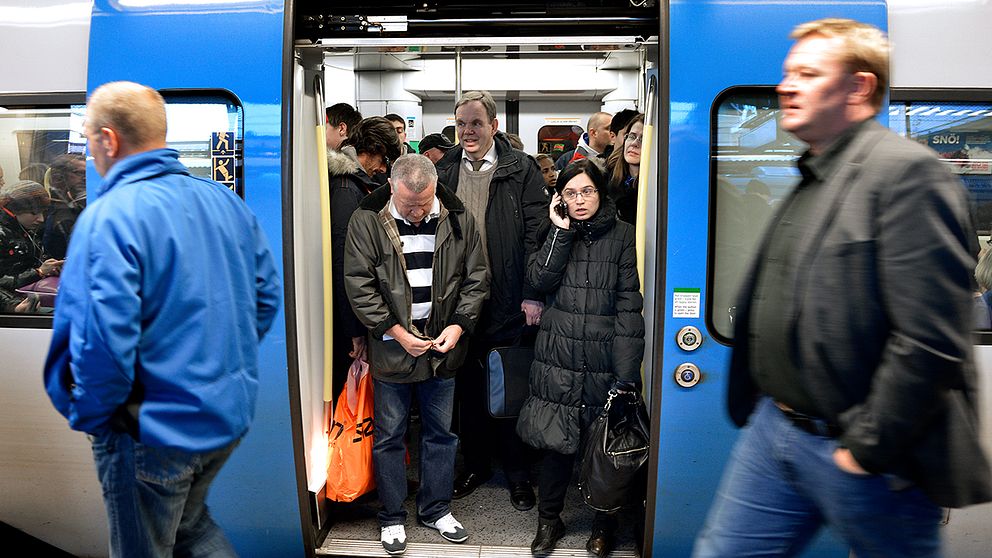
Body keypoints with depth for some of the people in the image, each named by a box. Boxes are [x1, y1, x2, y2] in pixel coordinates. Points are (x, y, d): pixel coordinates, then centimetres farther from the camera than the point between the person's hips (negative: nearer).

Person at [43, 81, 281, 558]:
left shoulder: (107, 218, -20)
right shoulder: (225, 200, 1)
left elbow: (101, 343, -27)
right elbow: (268, 294, 7)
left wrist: (90, 418, -9)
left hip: (155, 431, -6)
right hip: (231, 411, 7)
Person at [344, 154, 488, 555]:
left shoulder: (459, 219, -2)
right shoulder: (367, 221, -8)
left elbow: (477, 278, 3)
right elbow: (359, 285, -10)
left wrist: (458, 325, -8)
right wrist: (397, 332, -13)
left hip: (443, 345, 2)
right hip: (391, 346, -2)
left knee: (441, 431, 14)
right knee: (389, 435, 10)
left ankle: (436, 509, 33)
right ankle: (392, 517, 28)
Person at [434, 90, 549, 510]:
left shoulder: (521, 169, -3)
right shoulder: (443, 171, 8)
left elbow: (537, 233, -7)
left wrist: (533, 295, -12)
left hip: (508, 302, -3)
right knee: (468, 386, 15)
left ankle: (517, 473, 26)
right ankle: (476, 464, 34)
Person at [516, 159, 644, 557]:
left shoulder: (622, 235, 2)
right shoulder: (557, 233, 11)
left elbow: (629, 304, -2)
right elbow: (540, 280, -5)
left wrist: (626, 372, -8)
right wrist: (561, 231, -10)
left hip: (604, 360, -1)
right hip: (558, 357, 2)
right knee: (556, 440, 6)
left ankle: (604, 525, 28)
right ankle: (548, 520, 25)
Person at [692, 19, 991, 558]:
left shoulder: (905, 171, -15)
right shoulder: (810, 181, 13)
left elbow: (930, 340, -22)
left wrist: (867, 448, -16)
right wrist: (757, 406, 15)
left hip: (860, 453, -8)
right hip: (773, 431, 8)